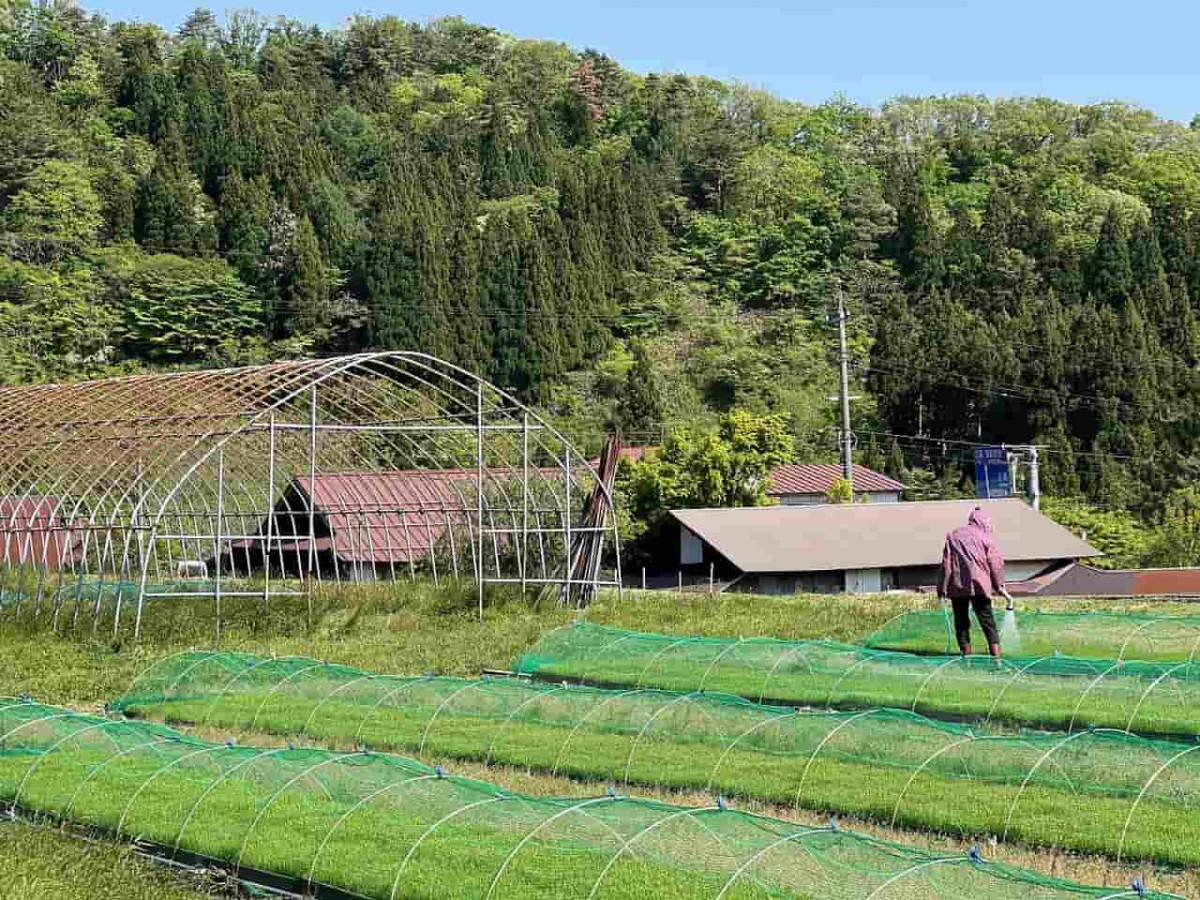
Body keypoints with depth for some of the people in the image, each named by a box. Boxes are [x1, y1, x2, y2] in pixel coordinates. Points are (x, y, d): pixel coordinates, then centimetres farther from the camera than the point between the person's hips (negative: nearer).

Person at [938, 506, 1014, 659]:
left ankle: (966, 651, 5)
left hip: (957, 585, 1)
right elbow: (996, 563, 1)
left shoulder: (952, 536, 8)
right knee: (987, 619, 1)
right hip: (979, 584, -1)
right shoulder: (985, 538, 5)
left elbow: (946, 563, 4)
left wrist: (942, 588, 5)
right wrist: (1000, 586, 6)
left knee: (961, 620, 9)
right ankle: (996, 653, -7)